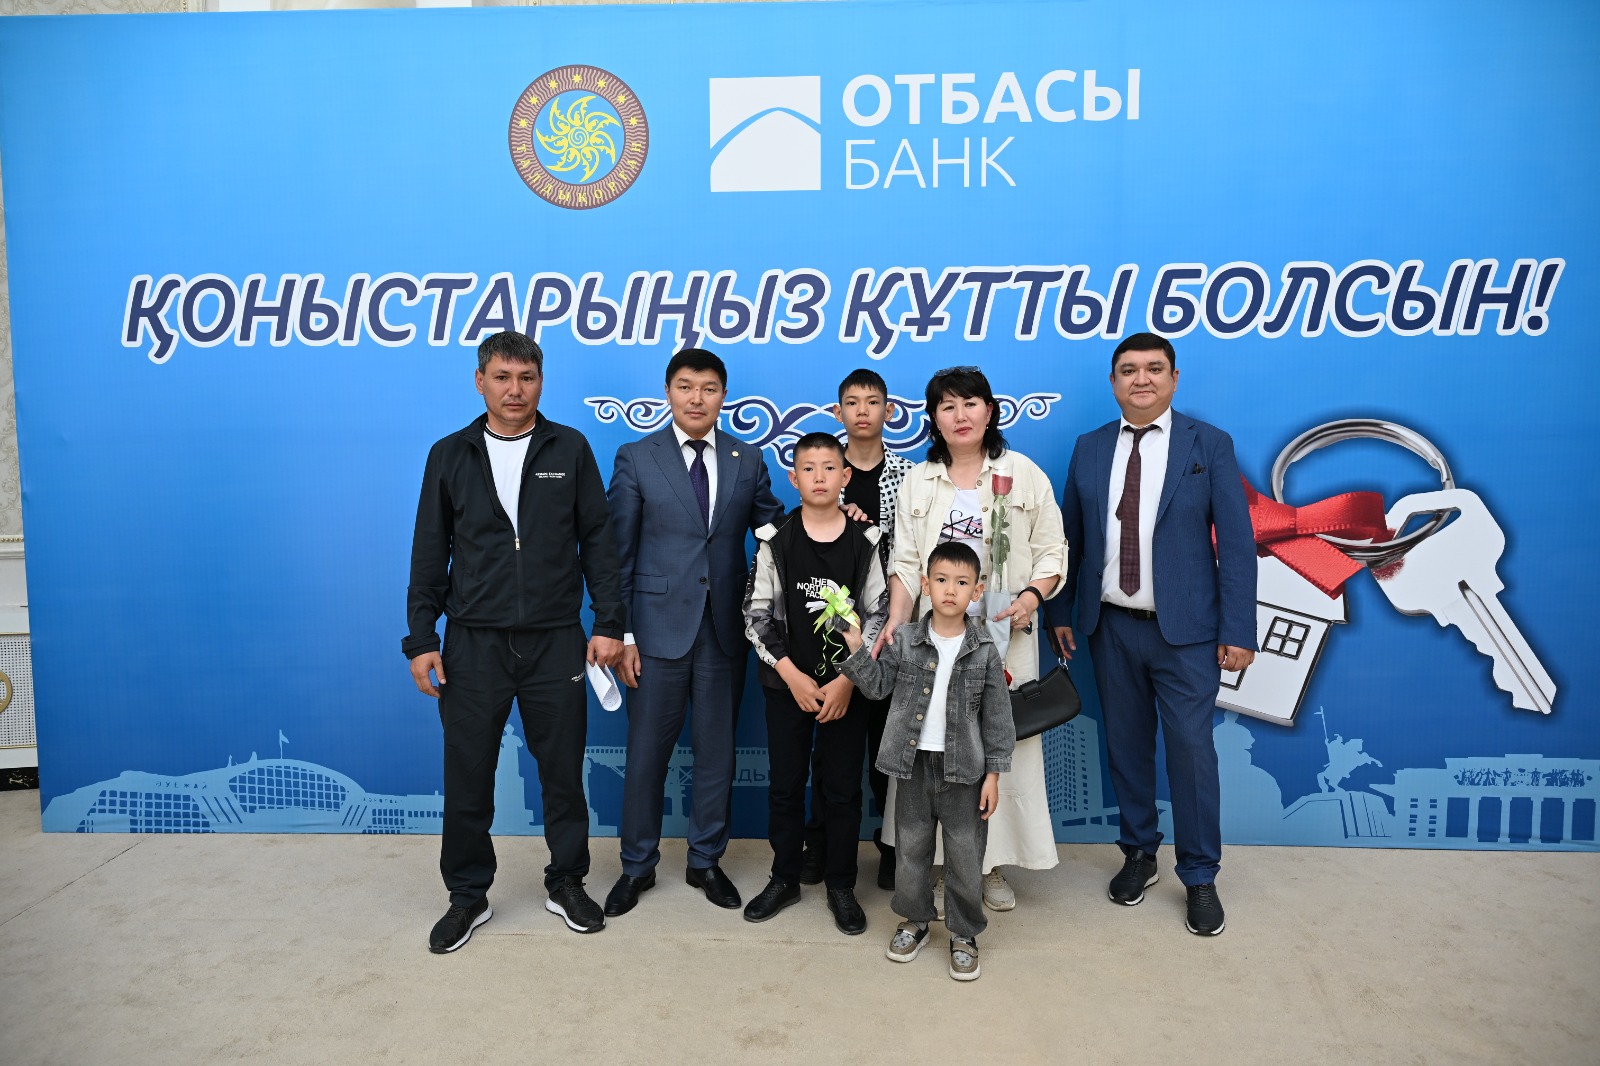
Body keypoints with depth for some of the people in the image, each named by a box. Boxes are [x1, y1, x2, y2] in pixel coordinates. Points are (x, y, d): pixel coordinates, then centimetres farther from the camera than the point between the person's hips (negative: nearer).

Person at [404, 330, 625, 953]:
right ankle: (468, 895, 26)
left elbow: (598, 542, 3)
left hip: (555, 643, 0)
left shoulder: (570, 450, 2)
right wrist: (420, 639, 1)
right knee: (467, 778, 8)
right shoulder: (451, 455, 5)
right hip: (473, 644, 1)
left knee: (563, 772, 9)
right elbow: (430, 555, 6)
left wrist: (609, 624, -3)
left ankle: (567, 883, 28)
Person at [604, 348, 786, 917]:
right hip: (659, 625, -2)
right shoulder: (636, 458, 0)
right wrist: (620, 634, -5)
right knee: (646, 752, 7)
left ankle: (706, 860, 29)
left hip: (725, 628, 2)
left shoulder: (748, 459, 6)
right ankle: (637, 865, 26)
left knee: (717, 751, 12)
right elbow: (618, 553, -1)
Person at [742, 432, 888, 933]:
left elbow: (878, 614, -2)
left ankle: (841, 886, 22)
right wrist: (793, 675, -10)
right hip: (787, 684, 1)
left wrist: (847, 680, -10)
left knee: (842, 788, 6)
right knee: (785, 785, 10)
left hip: (847, 686, 0)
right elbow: (757, 615, -3)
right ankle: (785, 879, 27)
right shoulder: (775, 540, -4)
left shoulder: (865, 541, -3)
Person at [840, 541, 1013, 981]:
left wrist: (994, 773, -3)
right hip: (913, 762, 2)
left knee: (965, 853, 7)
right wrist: (857, 648, -13)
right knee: (911, 846, 14)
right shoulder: (906, 641, -2)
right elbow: (877, 685, 0)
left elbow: (997, 715, -2)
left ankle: (964, 933, 25)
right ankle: (915, 920, 35)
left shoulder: (984, 650, -5)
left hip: (964, 767, -1)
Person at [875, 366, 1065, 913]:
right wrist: (896, 619, -7)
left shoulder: (1023, 474, 5)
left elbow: (1052, 552, 5)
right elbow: (905, 560, 7)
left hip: (1004, 636, -1)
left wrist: (1033, 595, -14)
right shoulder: (917, 481, 11)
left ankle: (992, 864, 15)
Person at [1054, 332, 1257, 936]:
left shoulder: (1209, 445, -2)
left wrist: (1238, 632, -10)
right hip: (1111, 627, 3)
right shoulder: (1089, 449, 7)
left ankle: (1200, 878, 18)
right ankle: (1139, 854, 31)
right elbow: (1070, 538, 11)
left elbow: (1236, 541, -5)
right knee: (1126, 745, 12)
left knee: (1191, 749, 1)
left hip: (1184, 630, -3)